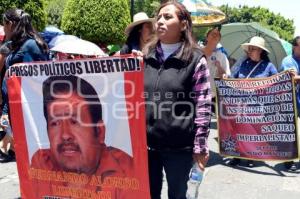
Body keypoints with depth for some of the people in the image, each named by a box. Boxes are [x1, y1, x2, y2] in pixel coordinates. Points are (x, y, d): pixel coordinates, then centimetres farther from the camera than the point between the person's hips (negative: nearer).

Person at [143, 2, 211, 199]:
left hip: (179, 145, -4)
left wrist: (200, 146, -8)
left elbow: (203, 106, -7)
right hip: (146, 142, 4)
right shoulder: (145, 56, 8)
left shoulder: (196, 59, -6)